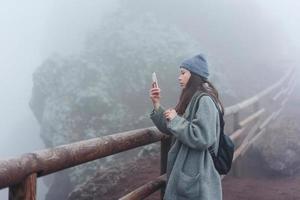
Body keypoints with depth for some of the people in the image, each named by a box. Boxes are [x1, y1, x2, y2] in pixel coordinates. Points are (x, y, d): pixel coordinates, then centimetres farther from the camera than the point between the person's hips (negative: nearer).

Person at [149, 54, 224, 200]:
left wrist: (176, 120, -18)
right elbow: (170, 129, 13)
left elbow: (202, 139, -28)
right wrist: (156, 104, 4)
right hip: (185, 170, 9)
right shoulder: (191, 99, 10)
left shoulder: (205, 100, -17)